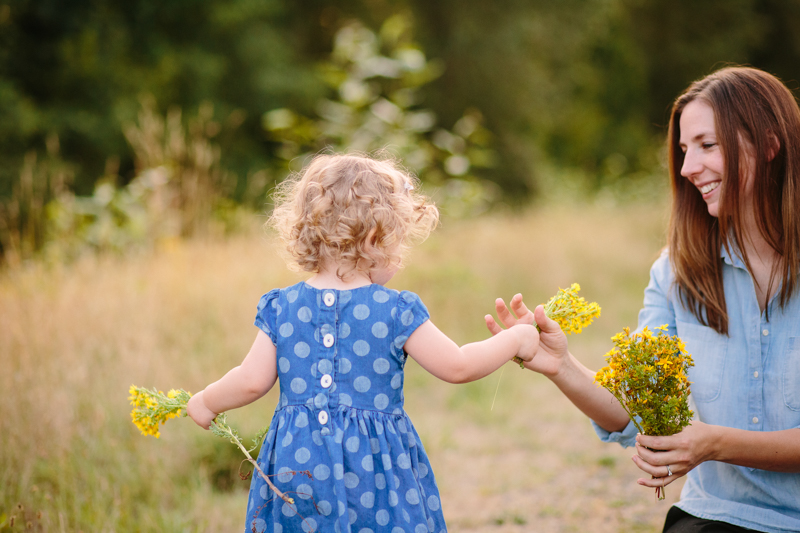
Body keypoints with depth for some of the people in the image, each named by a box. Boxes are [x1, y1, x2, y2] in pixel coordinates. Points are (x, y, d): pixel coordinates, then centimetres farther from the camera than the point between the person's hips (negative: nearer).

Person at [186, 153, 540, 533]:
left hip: (296, 460, 3)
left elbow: (252, 381, 2)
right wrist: (513, 340, 10)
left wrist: (206, 402, 21)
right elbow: (457, 366, -5)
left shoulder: (281, 308, -1)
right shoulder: (396, 310, -9)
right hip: (375, 466, -3)